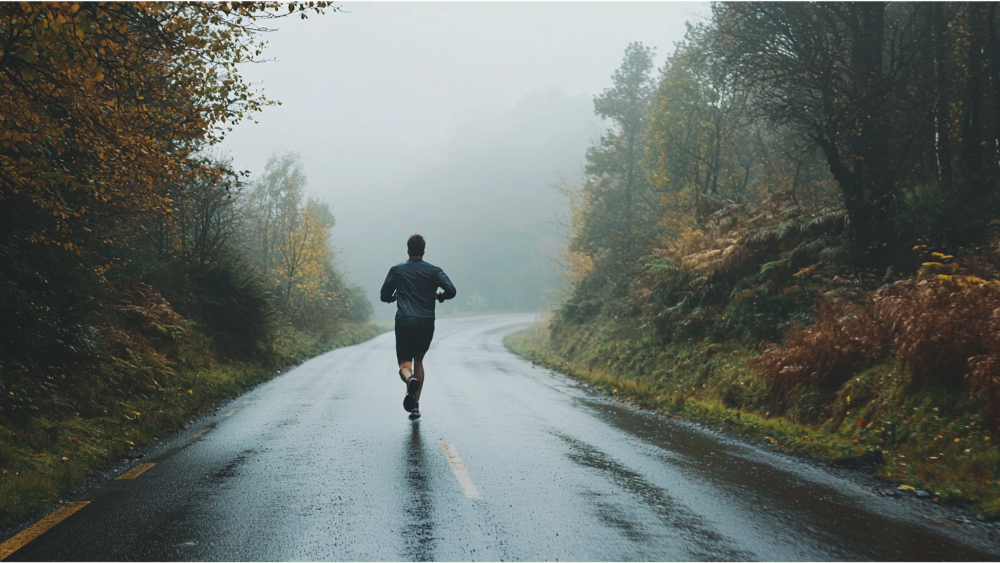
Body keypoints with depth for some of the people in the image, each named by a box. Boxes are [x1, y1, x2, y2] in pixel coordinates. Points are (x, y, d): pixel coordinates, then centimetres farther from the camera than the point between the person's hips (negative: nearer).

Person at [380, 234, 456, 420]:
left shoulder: (396, 270, 9)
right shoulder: (434, 271, 7)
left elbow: (384, 296, 12)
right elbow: (451, 290, -6)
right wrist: (439, 296, 16)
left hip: (404, 323, -1)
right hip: (427, 324, 1)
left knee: (405, 364, 1)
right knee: (419, 361, 21)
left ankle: (410, 379, -38)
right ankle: (415, 406, 15)